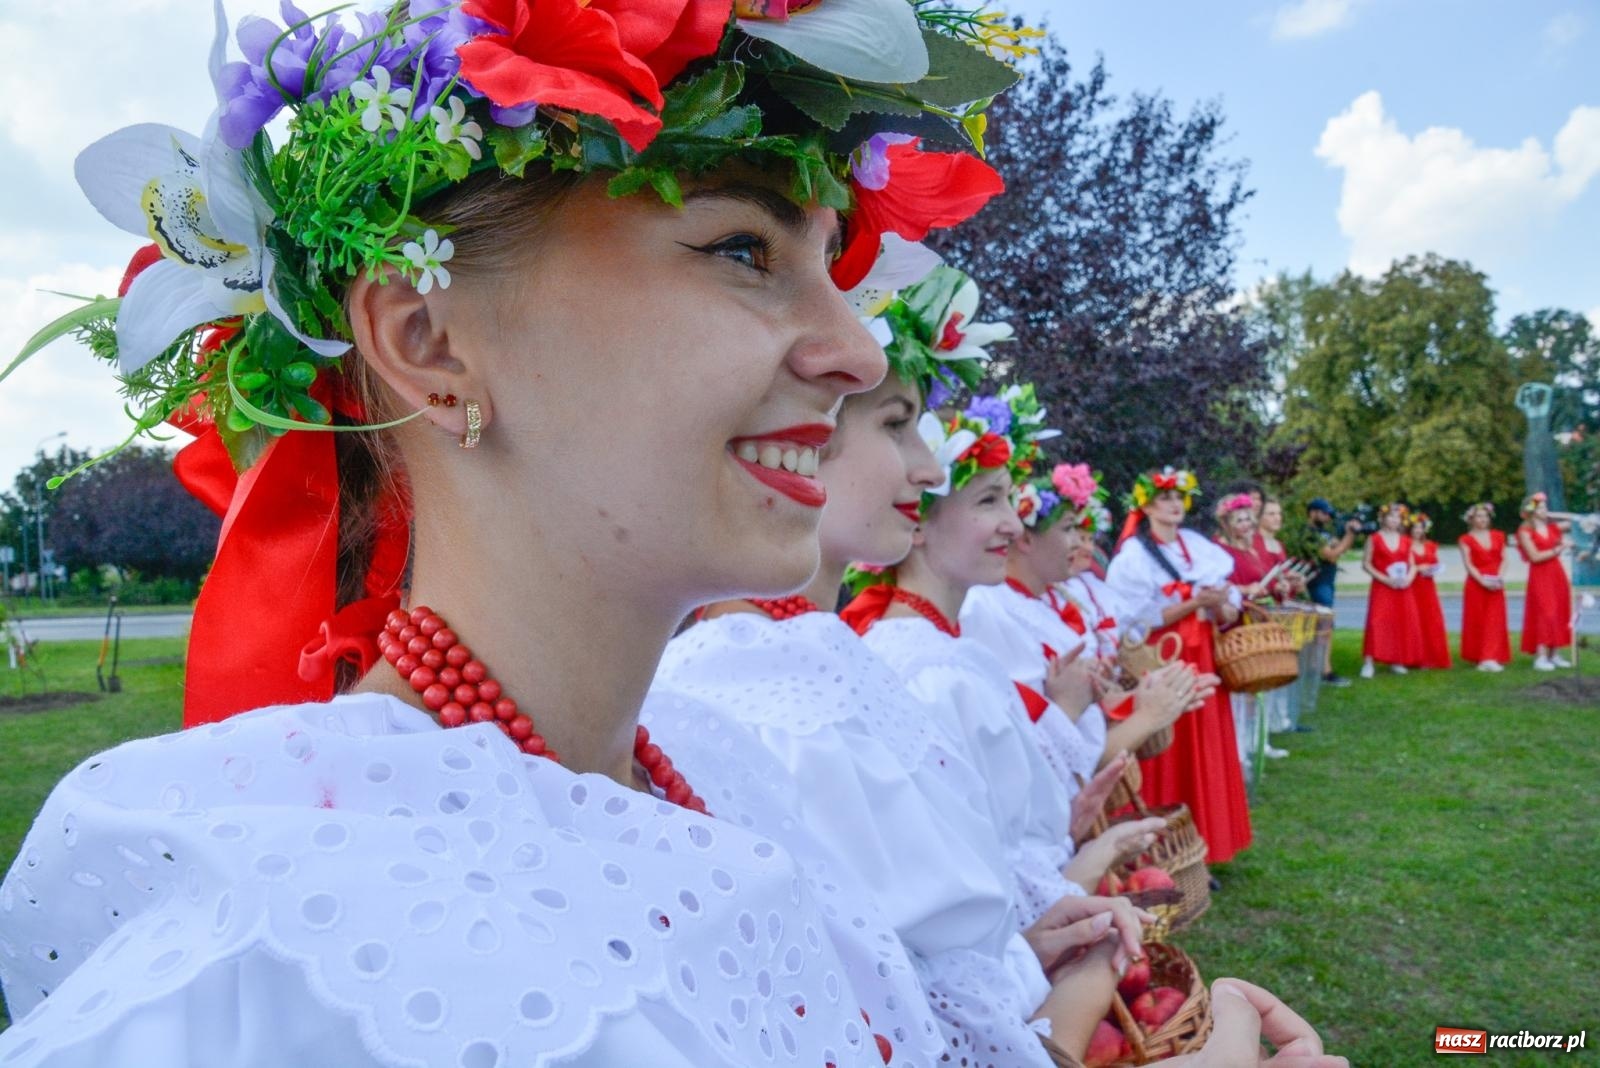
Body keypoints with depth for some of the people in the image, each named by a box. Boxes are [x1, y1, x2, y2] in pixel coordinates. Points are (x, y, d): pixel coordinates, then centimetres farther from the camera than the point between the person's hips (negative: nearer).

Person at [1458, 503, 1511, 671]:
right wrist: (1482, 580, -17)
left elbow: (1503, 559, 8)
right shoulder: (1466, 539, 1)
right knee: (1477, 620, 0)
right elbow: (1468, 564, -6)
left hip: (1495, 584, 3)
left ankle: (1491, 658, -9)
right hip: (1476, 584, -3)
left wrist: (1499, 576, -9)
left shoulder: (1498, 536, 12)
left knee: (1495, 620, -5)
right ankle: (1479, 657, 8)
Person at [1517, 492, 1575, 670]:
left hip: (1557, 574, 6)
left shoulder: (1554, 527, 11)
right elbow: (1535, 556, -13)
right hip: (1540, 576, -6)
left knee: (1560, 614, 6)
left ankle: (1555, 655, 13)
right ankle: (1541, 658, -11)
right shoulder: (1525, 531, -6)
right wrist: (1559, 549, -13)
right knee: (1545, 614, -12)